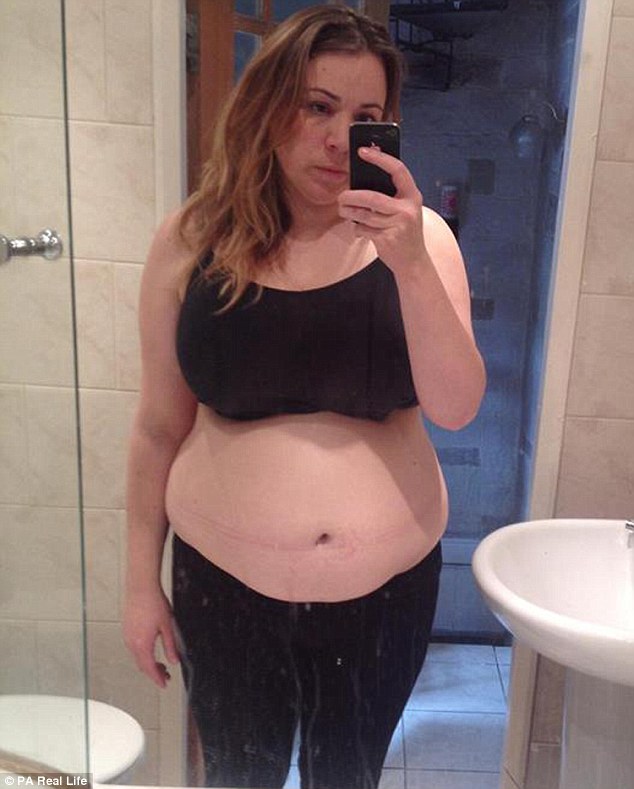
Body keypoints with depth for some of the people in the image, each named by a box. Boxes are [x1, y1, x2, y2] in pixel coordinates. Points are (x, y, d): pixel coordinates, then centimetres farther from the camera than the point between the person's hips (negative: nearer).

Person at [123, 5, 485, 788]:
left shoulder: (416, 234, -7)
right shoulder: (192, 240, -8)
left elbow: (456, 409, -14)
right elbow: (159, 429, -2)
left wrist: (410, 263, -27)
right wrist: (141, 583, 4)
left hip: (388, 588, 1)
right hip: (224, 584, 0)